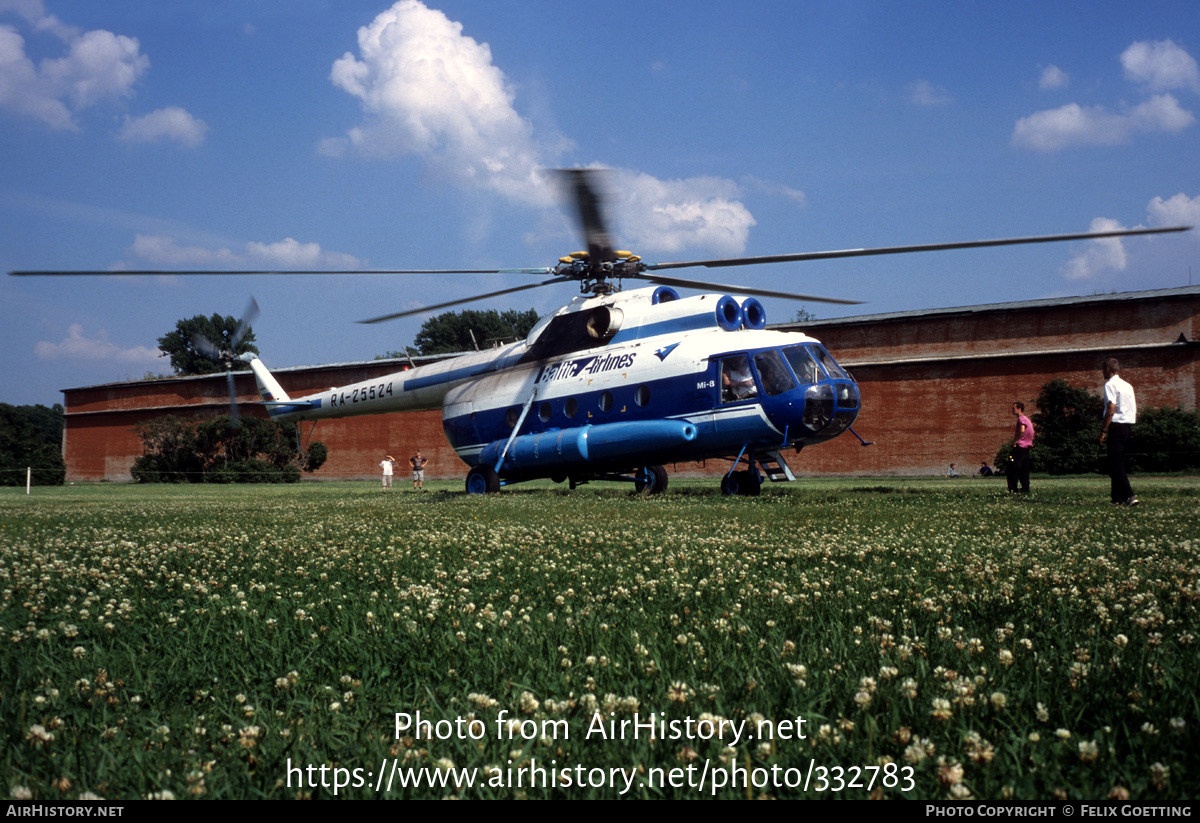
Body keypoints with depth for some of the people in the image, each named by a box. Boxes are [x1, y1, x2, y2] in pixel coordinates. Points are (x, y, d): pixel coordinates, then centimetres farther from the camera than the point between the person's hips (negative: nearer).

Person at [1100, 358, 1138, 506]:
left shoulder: (1110, 384, -7)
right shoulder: (1128, 386, 18)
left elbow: (1111, 409, -16)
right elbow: (1134, 409, 17)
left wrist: (1103, 431, -15)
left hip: (1116, 426, -8)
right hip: (1128, 426, 8)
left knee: (1115, 464, -10)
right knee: (1119, 462, 14)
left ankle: (1129, 496, -20)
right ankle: (1118, 498, 14)